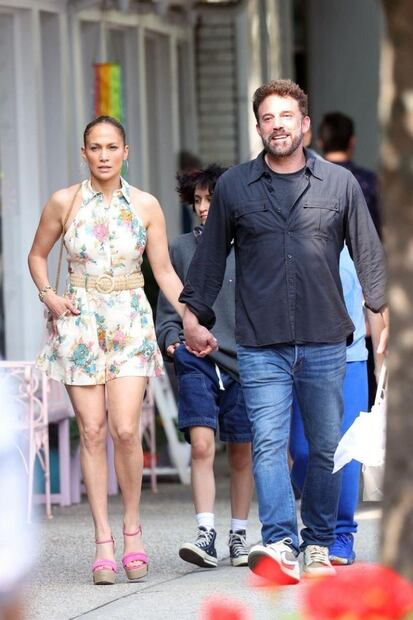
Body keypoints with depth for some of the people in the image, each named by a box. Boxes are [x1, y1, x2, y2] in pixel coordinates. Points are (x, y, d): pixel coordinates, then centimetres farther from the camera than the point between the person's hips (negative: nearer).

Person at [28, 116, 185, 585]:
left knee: (125, 429, -13)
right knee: (92, 431, -2)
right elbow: (37, 255, 14)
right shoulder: (64, 203, 1)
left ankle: (131, 525, 8)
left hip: (131, 322, 0)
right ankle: (103, 542, 1)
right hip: (80, 322, 0)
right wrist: (47, 295, -3)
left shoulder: (145, 206, 2)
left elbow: (164, 271, 4)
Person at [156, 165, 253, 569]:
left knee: (242, 453, 6)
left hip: (244, 361, 0)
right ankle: (206, 534, -16)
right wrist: (172, 339, -1)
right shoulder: (182, 249, 8)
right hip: (197, 361, 0)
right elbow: (168, 308, 15)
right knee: (201, 444, -14)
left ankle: (238, 536, 18)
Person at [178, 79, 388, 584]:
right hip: (261, 345, -1)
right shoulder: (233, 187, 8)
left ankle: (318, 543, 15)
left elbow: (368, 253, 12)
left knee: (326, 446, 5)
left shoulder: (340, 184, 7)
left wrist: (384, 312, 7)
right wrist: (194, 316, 13)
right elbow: (210, 257, 15)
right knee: (268, 443, -12)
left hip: (325, 342, 1)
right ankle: (279, 543, -21)